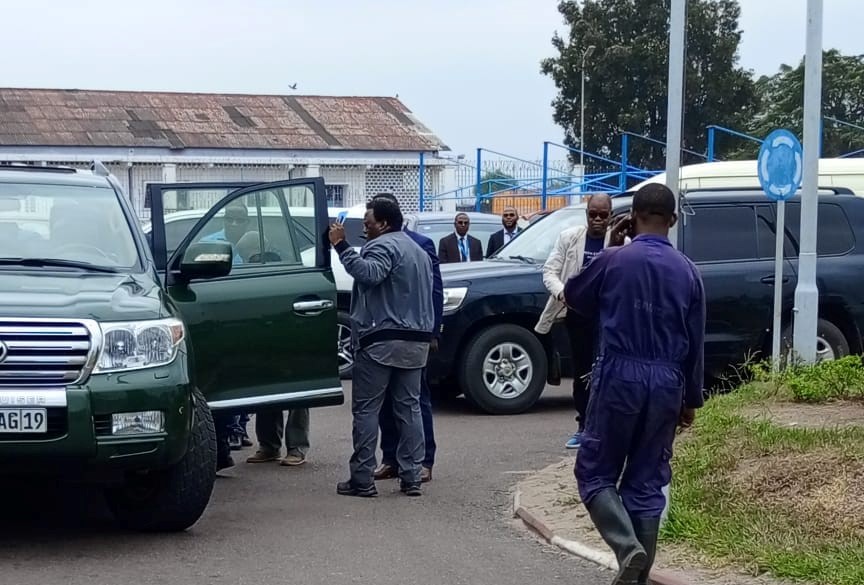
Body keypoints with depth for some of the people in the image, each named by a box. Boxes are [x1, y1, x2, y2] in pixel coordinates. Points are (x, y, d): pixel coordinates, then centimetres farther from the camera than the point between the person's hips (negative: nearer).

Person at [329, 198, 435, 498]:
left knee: (366, 409, -4)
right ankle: (411, 478, 6)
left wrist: (341, 246, -28)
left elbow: (370, 273, -30)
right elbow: (428, 294, 30)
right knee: (409, 407, 8)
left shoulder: (383, 246, -9)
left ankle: (362, 479, -6)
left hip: (381, 340, -9)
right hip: (416, 340, 9)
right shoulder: (418, 250, 22)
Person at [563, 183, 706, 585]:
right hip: (666, 385, 4)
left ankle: (628, 548, -16)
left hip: (619, 378, -4)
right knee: (646, 483, 10)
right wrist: (691, 399, 17)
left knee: (595, 472, 5)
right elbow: (695, 343, 8)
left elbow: (574, 298, 12)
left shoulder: (613, 261, -6)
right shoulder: (687, 272, 4)